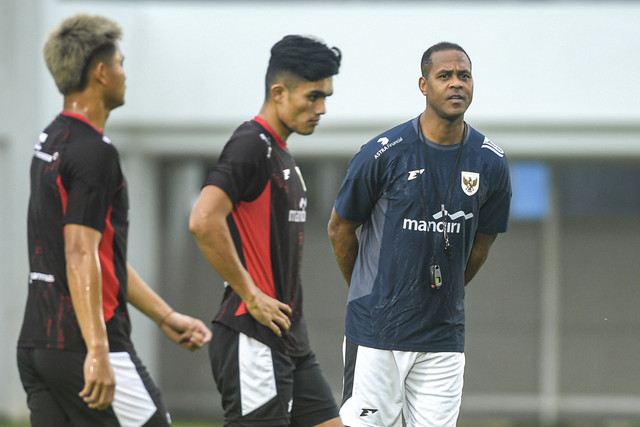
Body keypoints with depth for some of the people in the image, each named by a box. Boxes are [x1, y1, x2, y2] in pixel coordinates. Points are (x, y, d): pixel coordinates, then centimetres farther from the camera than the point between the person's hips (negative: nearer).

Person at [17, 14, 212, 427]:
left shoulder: (51, 141, 17)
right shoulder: (93, 152, -13)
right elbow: (80, 256, -22)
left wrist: (166, 316, 25)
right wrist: (97, 351, -27)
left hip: (36, 343, 9)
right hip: (83, 346, -9)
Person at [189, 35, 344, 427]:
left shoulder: (280, 155, 17)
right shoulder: (251, 145, -13)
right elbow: (204, 221, -26)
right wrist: (250, 295, -20)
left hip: (290, 340, 10)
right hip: (253, 340, -10)